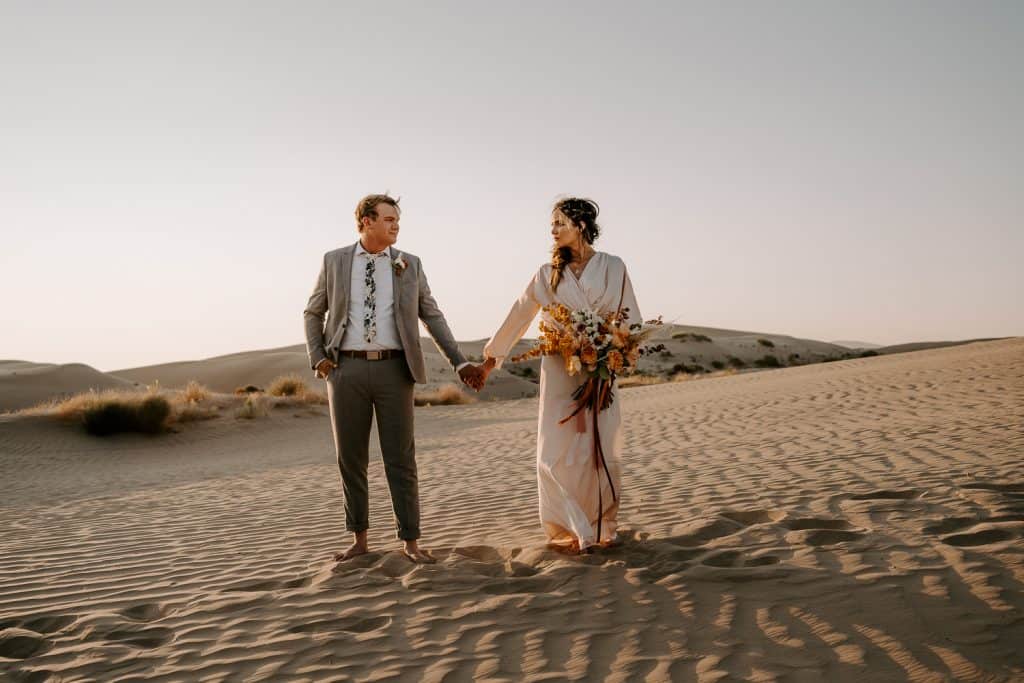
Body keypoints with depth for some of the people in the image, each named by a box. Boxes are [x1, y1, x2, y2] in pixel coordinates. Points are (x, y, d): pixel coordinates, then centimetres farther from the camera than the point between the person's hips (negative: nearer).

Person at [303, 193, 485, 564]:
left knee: (401, 458, -1)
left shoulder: (409, 264, 7)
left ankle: (411, 542, 7)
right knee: (351, 458, 6)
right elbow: (313, 313, 14)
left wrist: (460, 362, 1)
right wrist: (317, 359, 0)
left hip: (393, 370, 0)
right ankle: (359, 540, 19)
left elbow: (432, 316, 9)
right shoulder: (334, 261, 6)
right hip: (347, 369, 1)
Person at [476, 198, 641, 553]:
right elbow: (519, 316, 15)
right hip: (559, 373, 1)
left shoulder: (613, 268, 3)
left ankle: (603, 529, 16)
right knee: (557, 451, -3)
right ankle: (570, 530, 8)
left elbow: (632, 320, 6)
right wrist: (492, 356, 19)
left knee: (602, 453, 1)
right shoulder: (548, 273, 7)